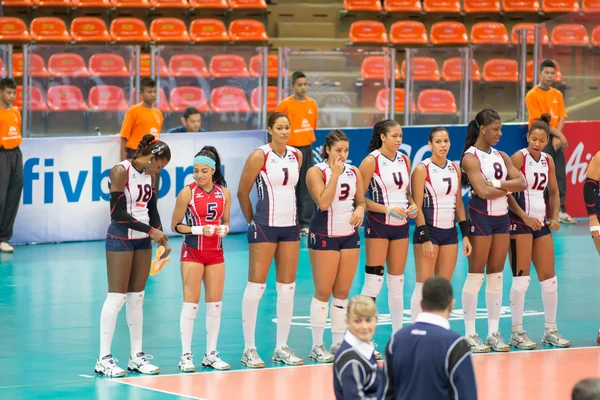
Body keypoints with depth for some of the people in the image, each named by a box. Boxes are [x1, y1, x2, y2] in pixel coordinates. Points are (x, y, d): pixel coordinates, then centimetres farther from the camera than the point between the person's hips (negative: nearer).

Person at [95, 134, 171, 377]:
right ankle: (103, 360, -6)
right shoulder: (121, 171, -14)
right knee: (116, 297, -8)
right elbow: (117, 213, -17)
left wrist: (162, 238, 6)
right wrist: (150, 230, -14)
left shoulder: (149, 174, 9)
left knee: (137, 298, 9)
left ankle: (136, 357, 13)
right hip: (121, 239, -7)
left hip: (143, 241, 7)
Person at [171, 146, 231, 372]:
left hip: (216, 252, 4)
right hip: (192, 252, -4)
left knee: (215, 303, 5)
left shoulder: (224, 193, 3)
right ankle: (186, 355, -1)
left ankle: (211, 354, 14)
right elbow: (175, 226, -5)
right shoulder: (188, 193, -8)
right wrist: (199, 229, -18)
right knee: (191, 303, -5)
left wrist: (224, 229, -8)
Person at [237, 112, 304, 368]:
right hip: (265, 227, -6)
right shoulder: (259, 156, -9)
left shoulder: (296, 155, 7)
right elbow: (242, 193, -3)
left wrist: (288, 213, 15)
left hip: (290, 226, 6)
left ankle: (282, 348, 14)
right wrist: (252, 221, 3)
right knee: (256, 286, -5)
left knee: (287, 287, 7)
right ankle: (249, 349, 0)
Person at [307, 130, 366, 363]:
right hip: (324, 236, -5)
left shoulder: (354, 172, 9)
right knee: (323, 292, -4)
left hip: (349, 235, 5)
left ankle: (338, 344, 12)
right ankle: (317, 346, 2)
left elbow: (361, 200, 18)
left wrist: (360, 209, -5)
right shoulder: (316, 172, -8)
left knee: (342, 292, 6)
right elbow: (323, 202, -19)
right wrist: (335, 174, -19)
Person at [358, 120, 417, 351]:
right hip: (378, 225, -6)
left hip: (401, 224, 6)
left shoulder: (404, 160, 9)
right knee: (374, 281, -8)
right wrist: (387, 209, -19)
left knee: (397, 282, 10)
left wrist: (412, 205, -1)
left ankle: (398, 335, 17)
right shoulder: (371, 161, -9)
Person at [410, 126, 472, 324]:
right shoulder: (422, 169, -7)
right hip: (429, 230, -6)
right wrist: (425, 238, -16)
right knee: (424, 285, -6)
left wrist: (465, 235, 9)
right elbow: (417, 206, -10)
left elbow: (458, 204, 14)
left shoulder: (455, 169, 9)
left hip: (450, 231, 6)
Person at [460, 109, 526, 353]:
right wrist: (509, 188, -5)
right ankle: (470, 334, 1)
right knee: (476, 275, -3)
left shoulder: (501, 156, 12)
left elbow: (521, 182, 2)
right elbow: (483, 191, -20)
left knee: (496, 276, 8)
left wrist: (499, 184, -13)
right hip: (481, 217, -7)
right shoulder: (471, 157, -9)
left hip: (501, 217, 7)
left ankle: (494, 332, 13)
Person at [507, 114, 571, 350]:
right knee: (521, 277, -8)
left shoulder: (548, 161, 9)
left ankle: (550, 331, 17)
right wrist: (525, 217, -21)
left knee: (549, 278, 7)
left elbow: (553, 192, 20)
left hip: (540, 223, 7)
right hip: (520, 223, -7)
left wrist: (554, 217, 6)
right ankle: (516, 333, -2)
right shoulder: (519, 157, -9)